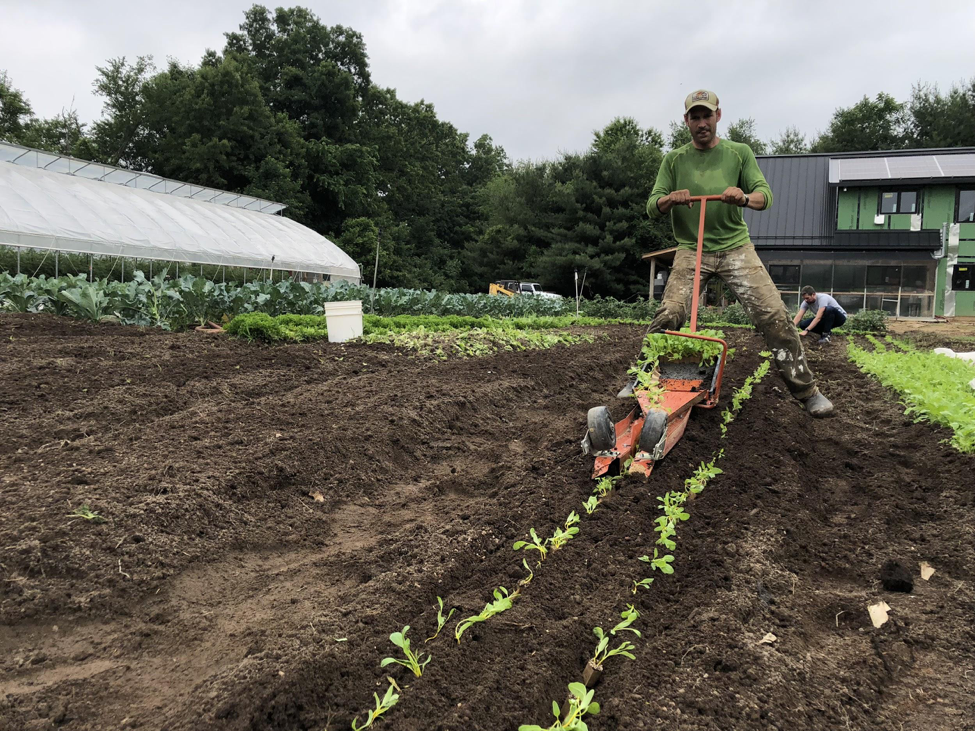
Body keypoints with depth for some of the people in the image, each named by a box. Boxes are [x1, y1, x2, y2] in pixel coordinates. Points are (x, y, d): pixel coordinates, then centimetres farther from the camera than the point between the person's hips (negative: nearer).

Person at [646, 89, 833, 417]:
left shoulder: (739, 152, 8)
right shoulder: (674, 160, 9)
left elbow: (764, 195, 1)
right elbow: (652, 207, 4)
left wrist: (745, 198, -23)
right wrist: (670, 199, -20)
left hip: (735, 246, 0)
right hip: (691, 250, 0)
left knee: (774, 316, -10)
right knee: (668, 314, -19)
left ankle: (806, 390, 1)